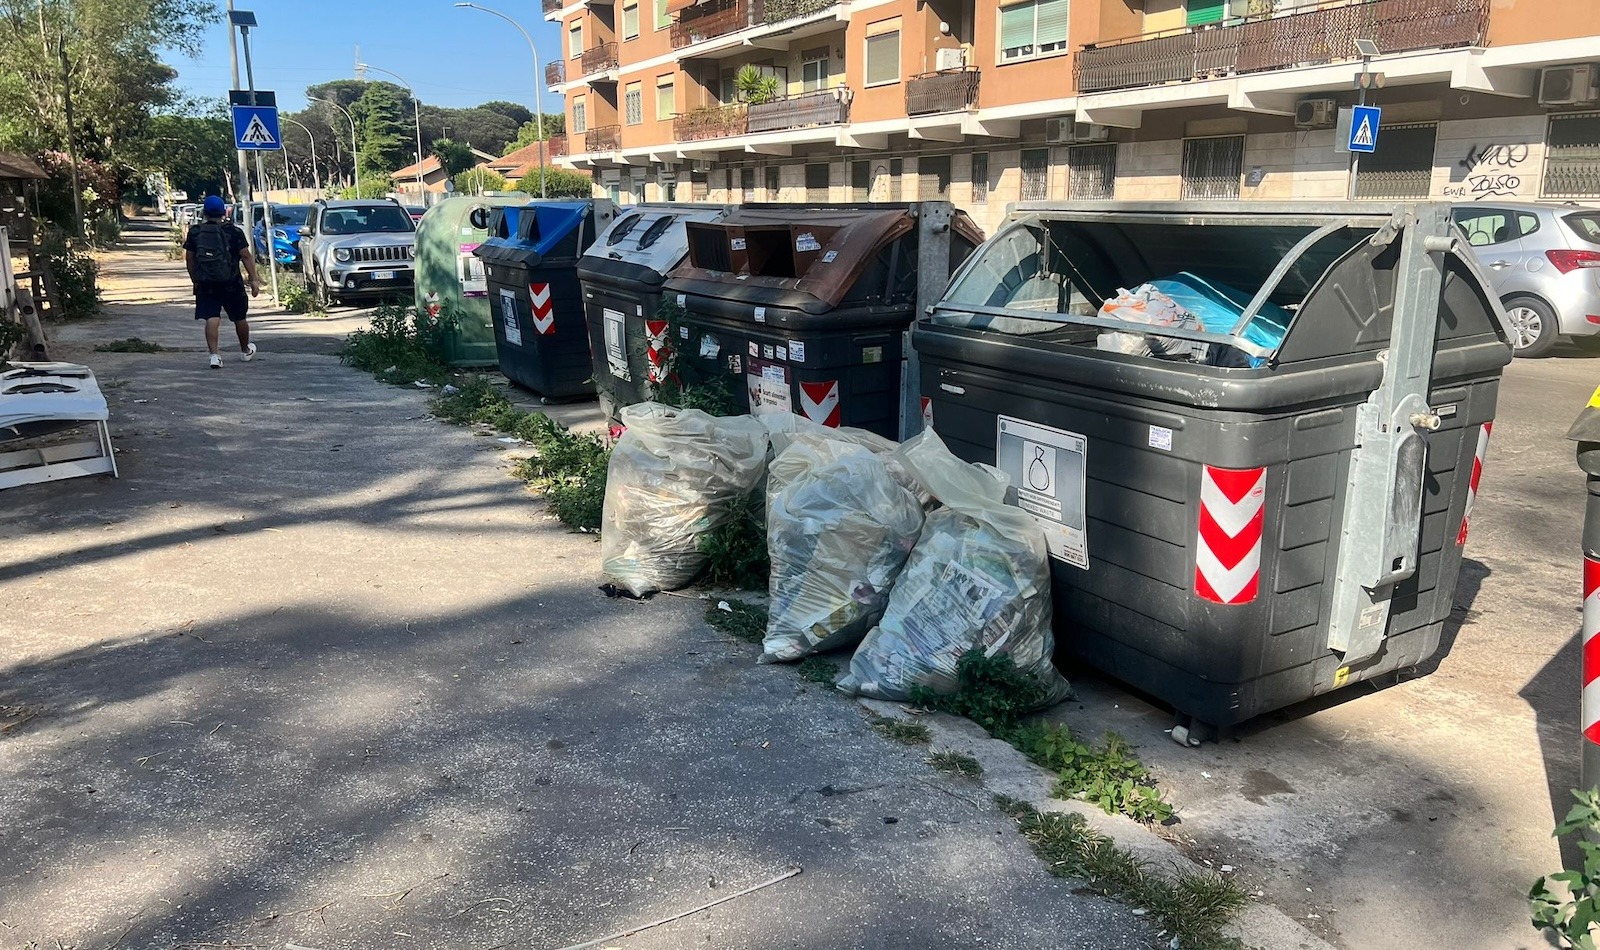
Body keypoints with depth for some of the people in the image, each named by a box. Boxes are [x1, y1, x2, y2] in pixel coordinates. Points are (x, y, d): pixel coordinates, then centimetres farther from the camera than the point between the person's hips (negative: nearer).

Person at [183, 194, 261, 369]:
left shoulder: (194, 232, 4)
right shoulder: (233, 231, -4)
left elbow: (189, 259, 7)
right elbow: (246, 256, -8)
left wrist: (195, 280, 18)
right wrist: (254, 279, -5)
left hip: (205, 283, 2)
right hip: (231, 283, -1)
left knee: (211, 319, -1)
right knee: (239, 318, 15)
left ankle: (214, 355, -14)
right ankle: (246, 351, 31)